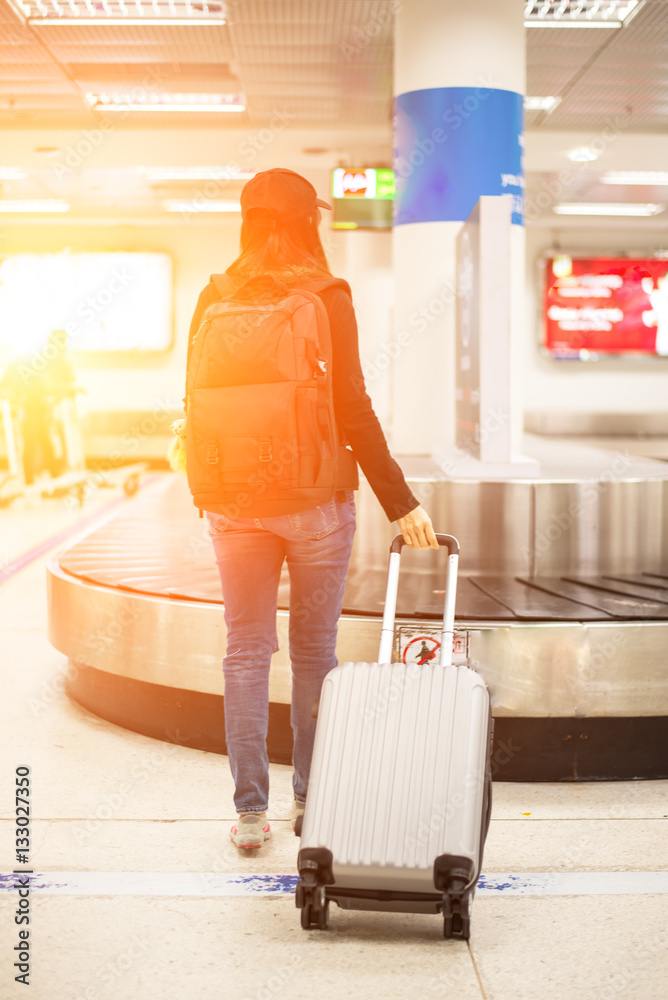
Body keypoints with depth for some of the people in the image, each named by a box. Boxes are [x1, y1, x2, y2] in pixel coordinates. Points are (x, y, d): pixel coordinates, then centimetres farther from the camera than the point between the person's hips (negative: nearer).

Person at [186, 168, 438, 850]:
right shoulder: (327, 298, -7)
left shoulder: (214, 299, 3)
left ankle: (250, 809, 10)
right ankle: (311, 799, 22)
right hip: (315, 498, -2)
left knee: (246, 650, 9)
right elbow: (351, 409, -12)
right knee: (314, 649, 11)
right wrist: (400, 503, -10)